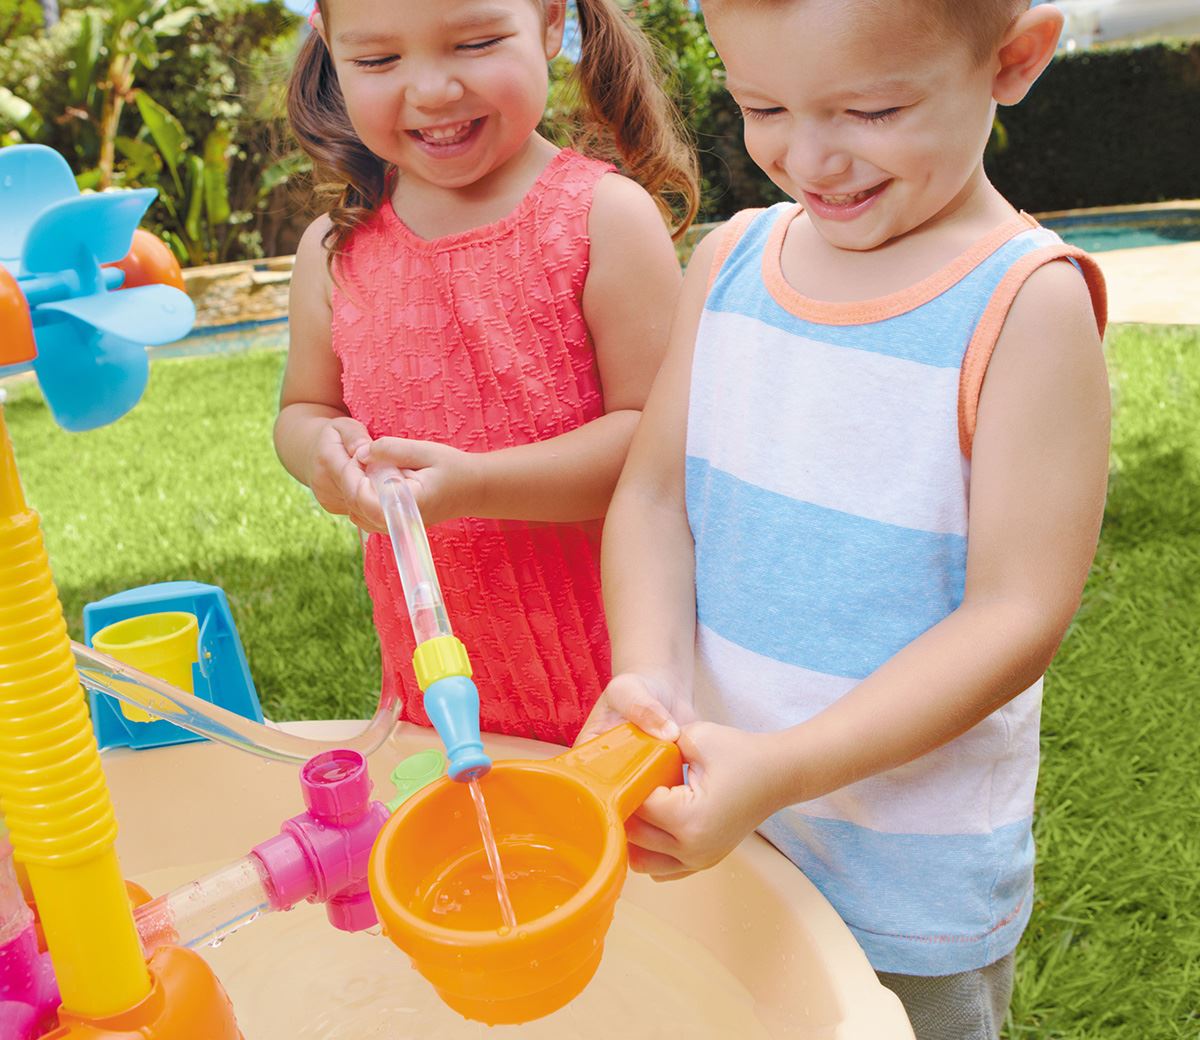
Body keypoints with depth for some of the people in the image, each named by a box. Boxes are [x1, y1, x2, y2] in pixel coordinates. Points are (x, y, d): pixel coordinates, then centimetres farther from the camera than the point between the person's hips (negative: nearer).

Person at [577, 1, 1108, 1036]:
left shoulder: (1029, 305, -16)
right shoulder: (730, 259, -2)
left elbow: (1017, 613, -19)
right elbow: (653, 494, -1)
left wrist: (782, 769, -27)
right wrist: (648, 675, -19)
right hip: (717, 807, 4)